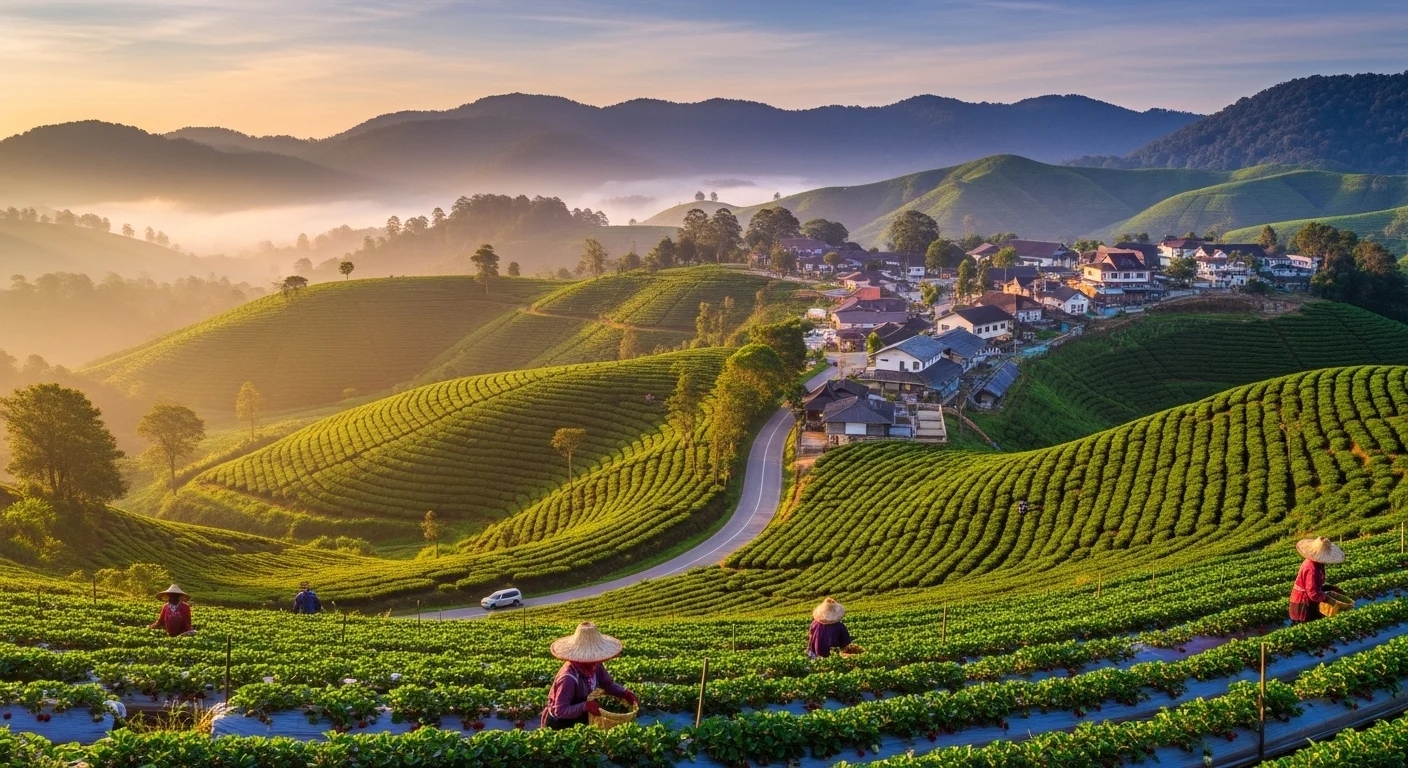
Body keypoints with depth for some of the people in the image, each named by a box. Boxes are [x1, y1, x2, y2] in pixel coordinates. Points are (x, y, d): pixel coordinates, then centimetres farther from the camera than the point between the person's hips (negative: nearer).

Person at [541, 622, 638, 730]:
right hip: (559, 723, -7)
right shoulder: (569, 677, -36)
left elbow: (608, 684, 3)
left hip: (580, 718, 7)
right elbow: (560, 711, -33)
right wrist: (585, 706, -42)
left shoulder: (596, 666, -13)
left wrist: (625, 693, -13)